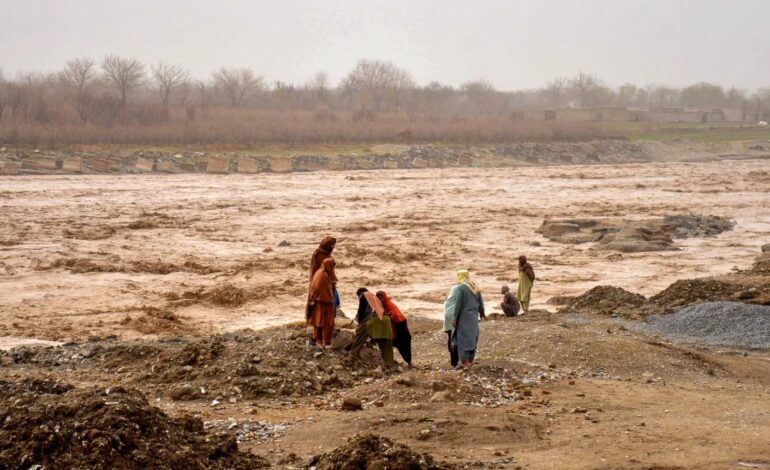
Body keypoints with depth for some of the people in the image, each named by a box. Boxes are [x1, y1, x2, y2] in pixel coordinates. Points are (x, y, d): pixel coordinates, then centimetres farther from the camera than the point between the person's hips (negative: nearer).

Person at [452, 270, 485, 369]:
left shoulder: (461, 287, -14)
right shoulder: (475, 287, 6)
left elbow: (458, 304, -17)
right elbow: (480, 301, 12)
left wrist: (454, 318, -12)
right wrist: (482, 313, 29)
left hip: (464, 316, -7)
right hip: (474, 316, 7)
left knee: (463, 338, -4)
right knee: (472, 337, 14)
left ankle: (464, 362, -6)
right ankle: (471, 360, 19)